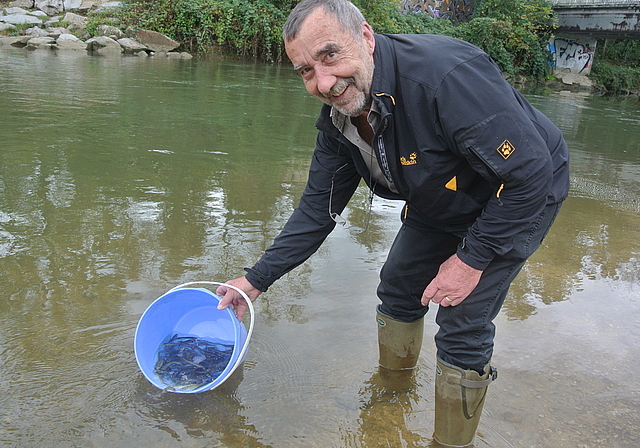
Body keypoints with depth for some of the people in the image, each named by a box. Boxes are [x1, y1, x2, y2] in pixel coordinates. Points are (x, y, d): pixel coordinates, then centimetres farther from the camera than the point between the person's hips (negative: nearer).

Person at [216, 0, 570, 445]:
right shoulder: (338, 118, -13)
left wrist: (472, 258, -25)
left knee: (463, 327, -10)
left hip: (516, 199, -7)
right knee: (398, 289, 14)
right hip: (438, 205, 7)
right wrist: (256, 280, -5)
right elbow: (318, 209, -4)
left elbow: (532, 173, -33)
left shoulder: (447, 74, -39)